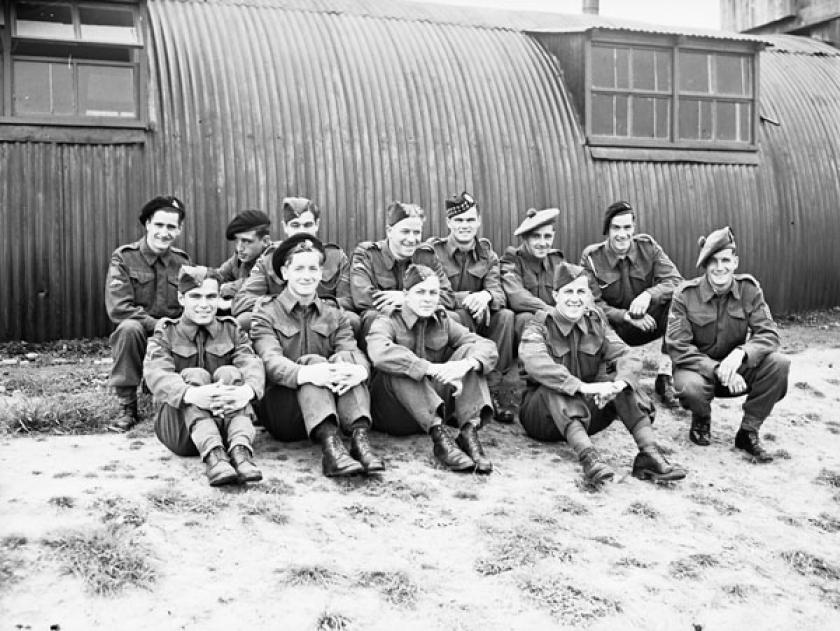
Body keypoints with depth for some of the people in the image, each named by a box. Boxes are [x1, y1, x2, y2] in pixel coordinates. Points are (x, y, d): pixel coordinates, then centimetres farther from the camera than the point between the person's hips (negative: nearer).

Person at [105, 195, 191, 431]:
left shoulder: (182, 262, 8)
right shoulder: (124, 257, -3)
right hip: (139, 337, -3)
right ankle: (127, 406, -17)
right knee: (129, 328, -35)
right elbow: (117, 308, -15)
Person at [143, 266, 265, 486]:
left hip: (227, 419, 2)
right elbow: (156, 374, -16)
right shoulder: (165, 335, 6)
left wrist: (248, 390, -36)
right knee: (194, 374, -26)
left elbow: (252, 364, -10)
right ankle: (214, 456, -47)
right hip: (178, 429, -1)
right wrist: (191, 394, -39)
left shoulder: (231, 330, 11)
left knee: (229, 372, -22)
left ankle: (240, 451, -43)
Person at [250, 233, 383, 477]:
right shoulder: (266, 313, 4)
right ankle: (330, 446, -48)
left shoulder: (335, 315, 14)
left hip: (333, 409, 3)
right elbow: (271, 361, -15)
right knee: (313, 361, -28)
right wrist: (306, 373, -37)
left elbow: (354, 352, -5)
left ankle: (359, 437, -38)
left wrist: (359, 370, -32)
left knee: (346, 358, -21)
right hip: (282, 412, -3)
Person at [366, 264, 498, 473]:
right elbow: (380, 353, -31)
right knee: (398, 369, -31)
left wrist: (467, 364, -30)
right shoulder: (387, 322, -5)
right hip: (394, 415, -4)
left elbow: (488, 347, -6)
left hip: (436, 406, 4)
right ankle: (439, 437, -40)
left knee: (468, 351, -11)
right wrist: (433, 368, -39)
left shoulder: (444, 323, 8)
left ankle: (470, 431, -26)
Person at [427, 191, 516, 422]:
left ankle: (489, 390, -19)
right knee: (462, 316, -35)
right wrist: (467, 299, -29)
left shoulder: (487, 253, 7)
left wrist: (486, 296, -33)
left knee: (506, 316, -23)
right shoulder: (432, 251, -5)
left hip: (479, 325, 4)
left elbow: (499, 294, -8)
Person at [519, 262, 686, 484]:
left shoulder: (596, 322, 5)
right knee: (553, 389, -35)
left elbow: (626, 356, -9)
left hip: (587, 412, 4)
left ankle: (649, 454, -29)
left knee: (621, 381, -18)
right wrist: (581, 387, -42)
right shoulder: (540, 326, -9)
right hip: (544, 415, -4)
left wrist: (618, 384, -32)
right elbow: (535, 362, -31)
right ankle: (588, 457, -51)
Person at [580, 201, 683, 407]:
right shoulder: (591, 257, -9)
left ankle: (665, 377, -21)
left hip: (649, 322, 2)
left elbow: (676, 281, -12)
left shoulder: (648, 247, -4)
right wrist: (627, 316, -29)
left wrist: (648, 295, -32)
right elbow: (593, 304, -14)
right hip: (613, 328, -2)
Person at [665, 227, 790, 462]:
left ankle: (748, 432, -5)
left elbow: (768, 334, -12)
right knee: (691, 387, -38)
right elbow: (678, 347, -19)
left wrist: (741, 353, -34)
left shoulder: (749, 288, -6)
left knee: (779, 364, -24)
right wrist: (718, 370, -31)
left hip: (736, 366, 3)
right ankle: (701, 421, 3)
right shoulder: (686, 294, -14)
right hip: (698, 368, -3)